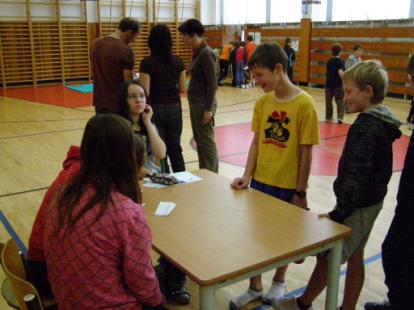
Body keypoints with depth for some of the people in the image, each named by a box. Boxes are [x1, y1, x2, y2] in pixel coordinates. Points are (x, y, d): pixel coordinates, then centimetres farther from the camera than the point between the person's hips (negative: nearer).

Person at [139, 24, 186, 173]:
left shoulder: (147, 63, -12)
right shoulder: (178, 61, -1)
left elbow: (145, 92, -15)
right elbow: (182, 89, 3)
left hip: (156, 110, -4)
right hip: (174, 109, 4)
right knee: (175, 148, 17)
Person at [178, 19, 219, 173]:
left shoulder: (206, 53, -16)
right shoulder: (197, 52, 10)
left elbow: (212, 83, -18)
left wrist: (209, 109, -20)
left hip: (203, 103, -9)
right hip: (195, 102, 9)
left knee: (206, 141, -1)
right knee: (199, 140, 15)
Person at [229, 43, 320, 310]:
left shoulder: (304, 104, -15)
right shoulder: (262, 103, 0)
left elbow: (306, 152, -12)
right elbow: (256, 142, 5)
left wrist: (300, 192, -9)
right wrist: (247, 175, -4)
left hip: (289, 186, -4)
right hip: (261, 182, 4)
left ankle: (279, 282, 39)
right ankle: (255, 287, 30)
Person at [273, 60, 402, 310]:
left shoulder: (365, 126, -23)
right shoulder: (383, 122, 6)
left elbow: (356, 176, -27)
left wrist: (338, 213, -22)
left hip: (357, 206, -9)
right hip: (372, 202, 9)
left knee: (326, 255, 6)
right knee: (355, 257, 18)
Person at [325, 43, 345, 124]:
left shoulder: (328, 62, 9)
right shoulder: (341, 62, -9)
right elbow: (340, 72, -23)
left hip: (329, 84, 5)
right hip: (338, 85, -4)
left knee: (328, 101, 12)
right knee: (339, 101, 0)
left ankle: (328, 117, 20)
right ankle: (340, 117, -11)